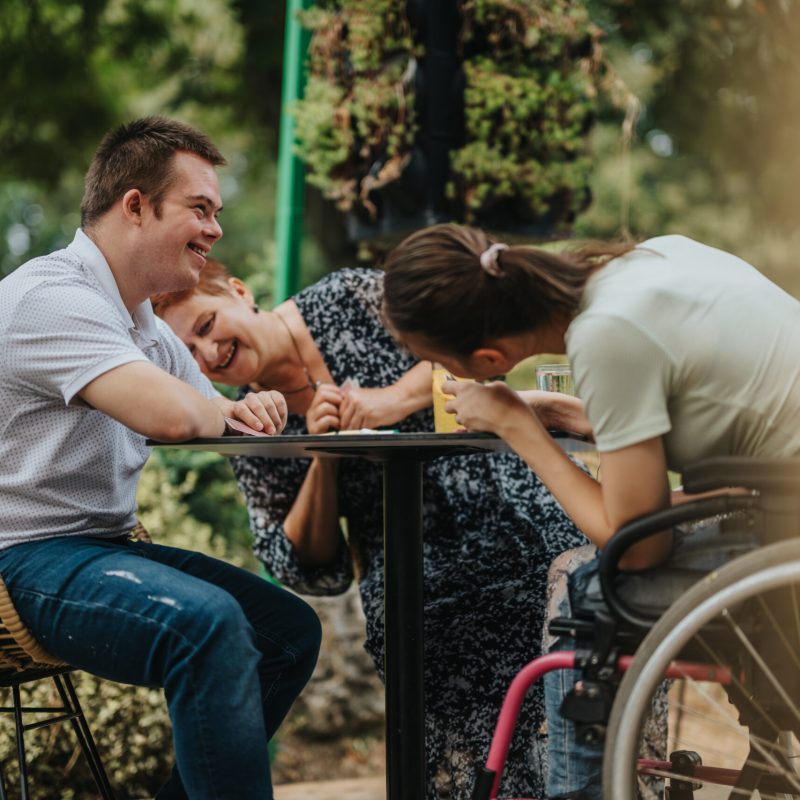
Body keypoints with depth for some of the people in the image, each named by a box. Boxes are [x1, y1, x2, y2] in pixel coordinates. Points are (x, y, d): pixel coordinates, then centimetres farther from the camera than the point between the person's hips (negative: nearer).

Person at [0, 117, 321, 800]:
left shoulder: (146, 327, 16)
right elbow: (170, 414, -30)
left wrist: (252, 408, -8)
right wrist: (222, 411, -6)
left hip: (106, 548, 10)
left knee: (291, 629, 7)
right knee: (208, 621, -32)